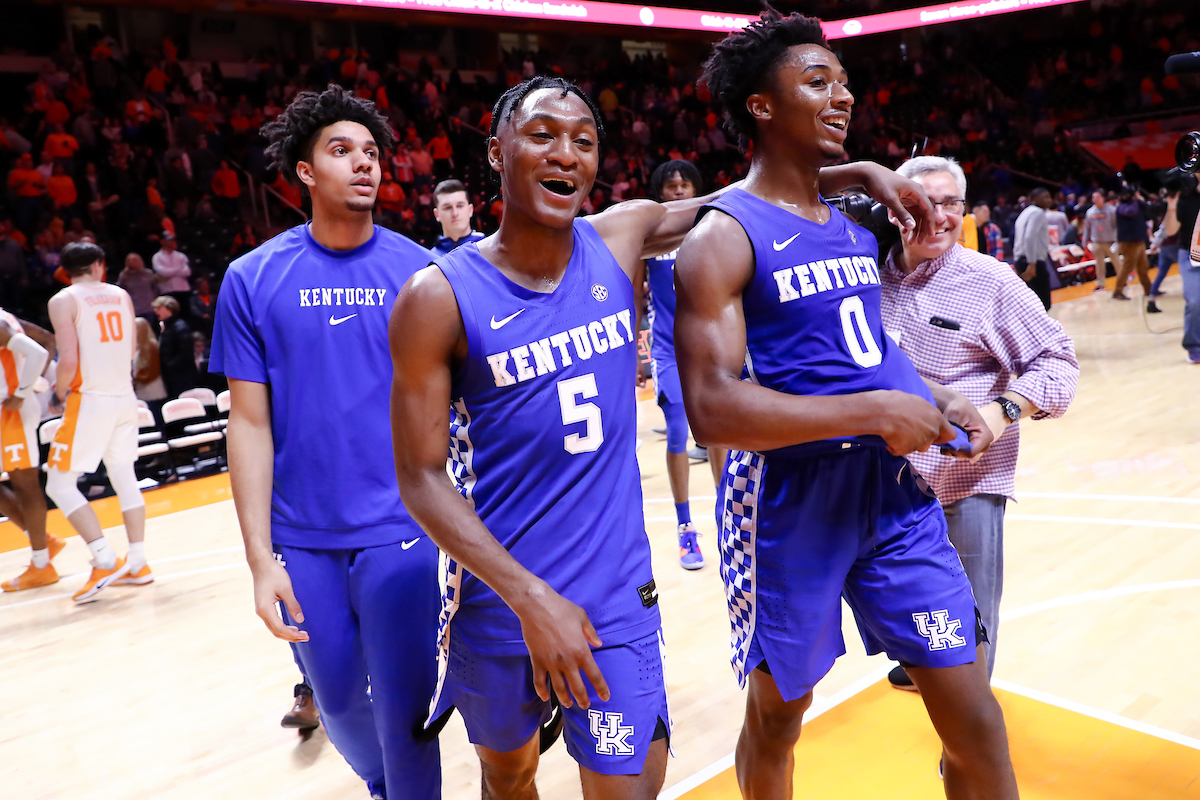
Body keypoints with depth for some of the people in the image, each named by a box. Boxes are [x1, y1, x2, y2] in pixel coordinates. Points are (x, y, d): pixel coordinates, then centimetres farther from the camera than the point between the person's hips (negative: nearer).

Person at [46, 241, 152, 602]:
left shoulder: (63, 301, -6)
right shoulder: (121, 295, 11)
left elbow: (68, 360, -15)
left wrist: (60, 392, 2)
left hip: (90, 400, -6)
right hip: (125, 396, 6)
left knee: (60, 484, 0)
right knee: (124, 477, 14)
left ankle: (105, 561, -10)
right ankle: (137, 564, 15)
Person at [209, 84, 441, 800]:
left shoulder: (420, 272, -3)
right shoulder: (254, 279, -2)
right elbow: (250, 424, -2)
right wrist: (260, 557, -7)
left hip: (402, 532, -1)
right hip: (303, 540, 2)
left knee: (404, 712, 5)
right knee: (338, 702, 19)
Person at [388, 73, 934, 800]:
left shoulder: (622, 237, -3)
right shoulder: (439, 297, -14)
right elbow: (422, 476, -13)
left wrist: (856, 174, 3)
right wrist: (530, 599, -20)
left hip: (617, 597, 2)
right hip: (497, 603, -2)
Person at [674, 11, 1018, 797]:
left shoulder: (856, 221, 11)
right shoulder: (724, 236, -13)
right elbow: (713, 407, -23)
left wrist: (935, 399, 4)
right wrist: (875, 414, -24)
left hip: (897, 494, 6)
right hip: (792, 508, -6)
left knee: (975, 719, 8)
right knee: (777, 717, 14)